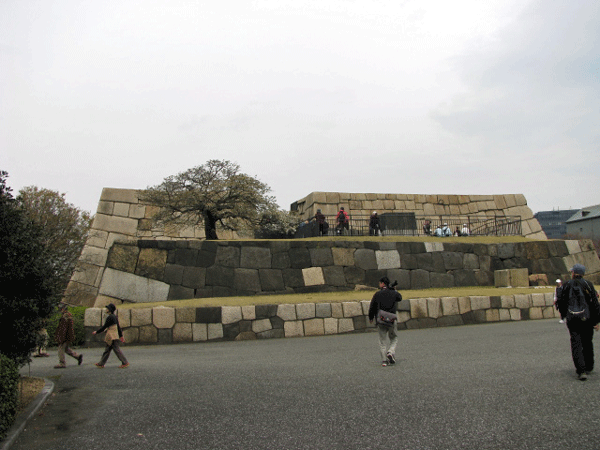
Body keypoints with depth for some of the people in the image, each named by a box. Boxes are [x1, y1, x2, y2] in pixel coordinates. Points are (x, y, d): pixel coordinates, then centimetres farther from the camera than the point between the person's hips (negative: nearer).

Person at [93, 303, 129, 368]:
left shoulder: (110, 317, -15)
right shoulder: (115, 317, 13)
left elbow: (104, 327, -12)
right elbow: (118, 327, 15)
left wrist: (96, 332, 0)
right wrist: (121, 336, 19)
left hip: (112, 337, -10)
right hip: (115, 335, 10)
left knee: (117, 350, -6)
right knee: (107, 350, 15)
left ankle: (125, 363, -5)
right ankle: (101, 364, 22)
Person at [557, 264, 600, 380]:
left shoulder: (567, 285, -1)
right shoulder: (588, 285, 0)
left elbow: (562, 302, 3)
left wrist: (563, 314, 22)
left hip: (573, 319, -2)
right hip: (587, 318, 2)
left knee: (576, 344, -1)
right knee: (587, 343, 18)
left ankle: (581, 371, -12)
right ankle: (588, 367, 30)